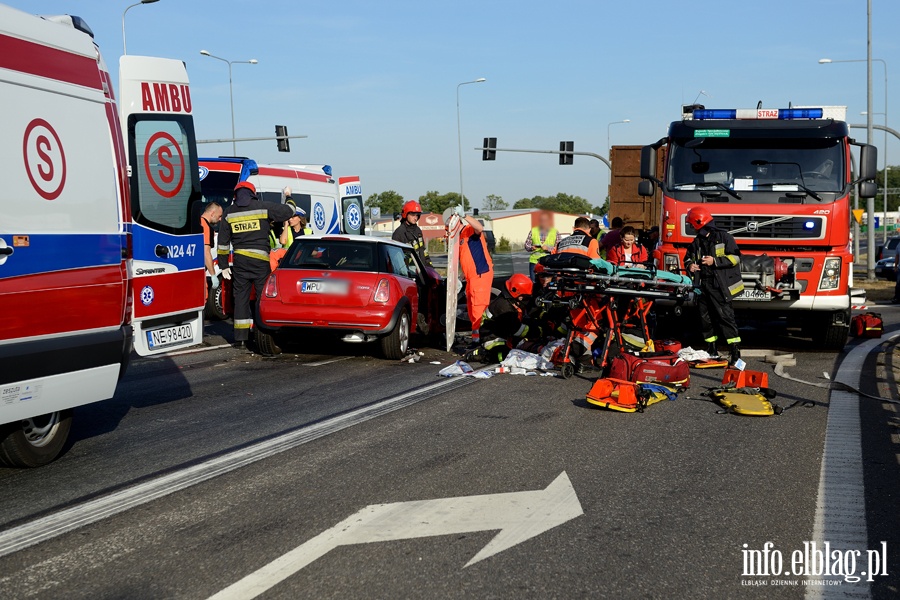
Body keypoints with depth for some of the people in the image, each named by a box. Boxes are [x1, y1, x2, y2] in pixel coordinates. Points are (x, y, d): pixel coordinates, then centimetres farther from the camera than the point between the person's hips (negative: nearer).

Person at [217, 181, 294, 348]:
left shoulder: (229, 213, 7)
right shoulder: (263, 207, -1)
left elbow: (223, 242, 7)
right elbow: (288, 212, 5)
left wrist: (224, 265, 12)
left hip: (239, 261, 3)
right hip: (260, 260, -2)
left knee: (241, 298, 7)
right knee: (264, 296, 2)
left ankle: (240, 337, 7)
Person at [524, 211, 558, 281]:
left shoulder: (555, 233, 8)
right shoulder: (533, 231, 14)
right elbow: (526, 245, 14)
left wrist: (548, 248, -14)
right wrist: (532, 247, -9)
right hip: (534, 261, 2)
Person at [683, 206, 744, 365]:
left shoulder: (723, 237, -4)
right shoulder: (697, 242, 15)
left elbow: (735, 257, -9)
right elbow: (688, 257, 28)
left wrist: (715, 261, -16)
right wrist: (689, 265, 5)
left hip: (720, 286, -7)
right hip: (703, 285, 7)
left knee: (725, 316, -11)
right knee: (705, 317, 9)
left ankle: (735, 351, -11)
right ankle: (712, 349, 19)